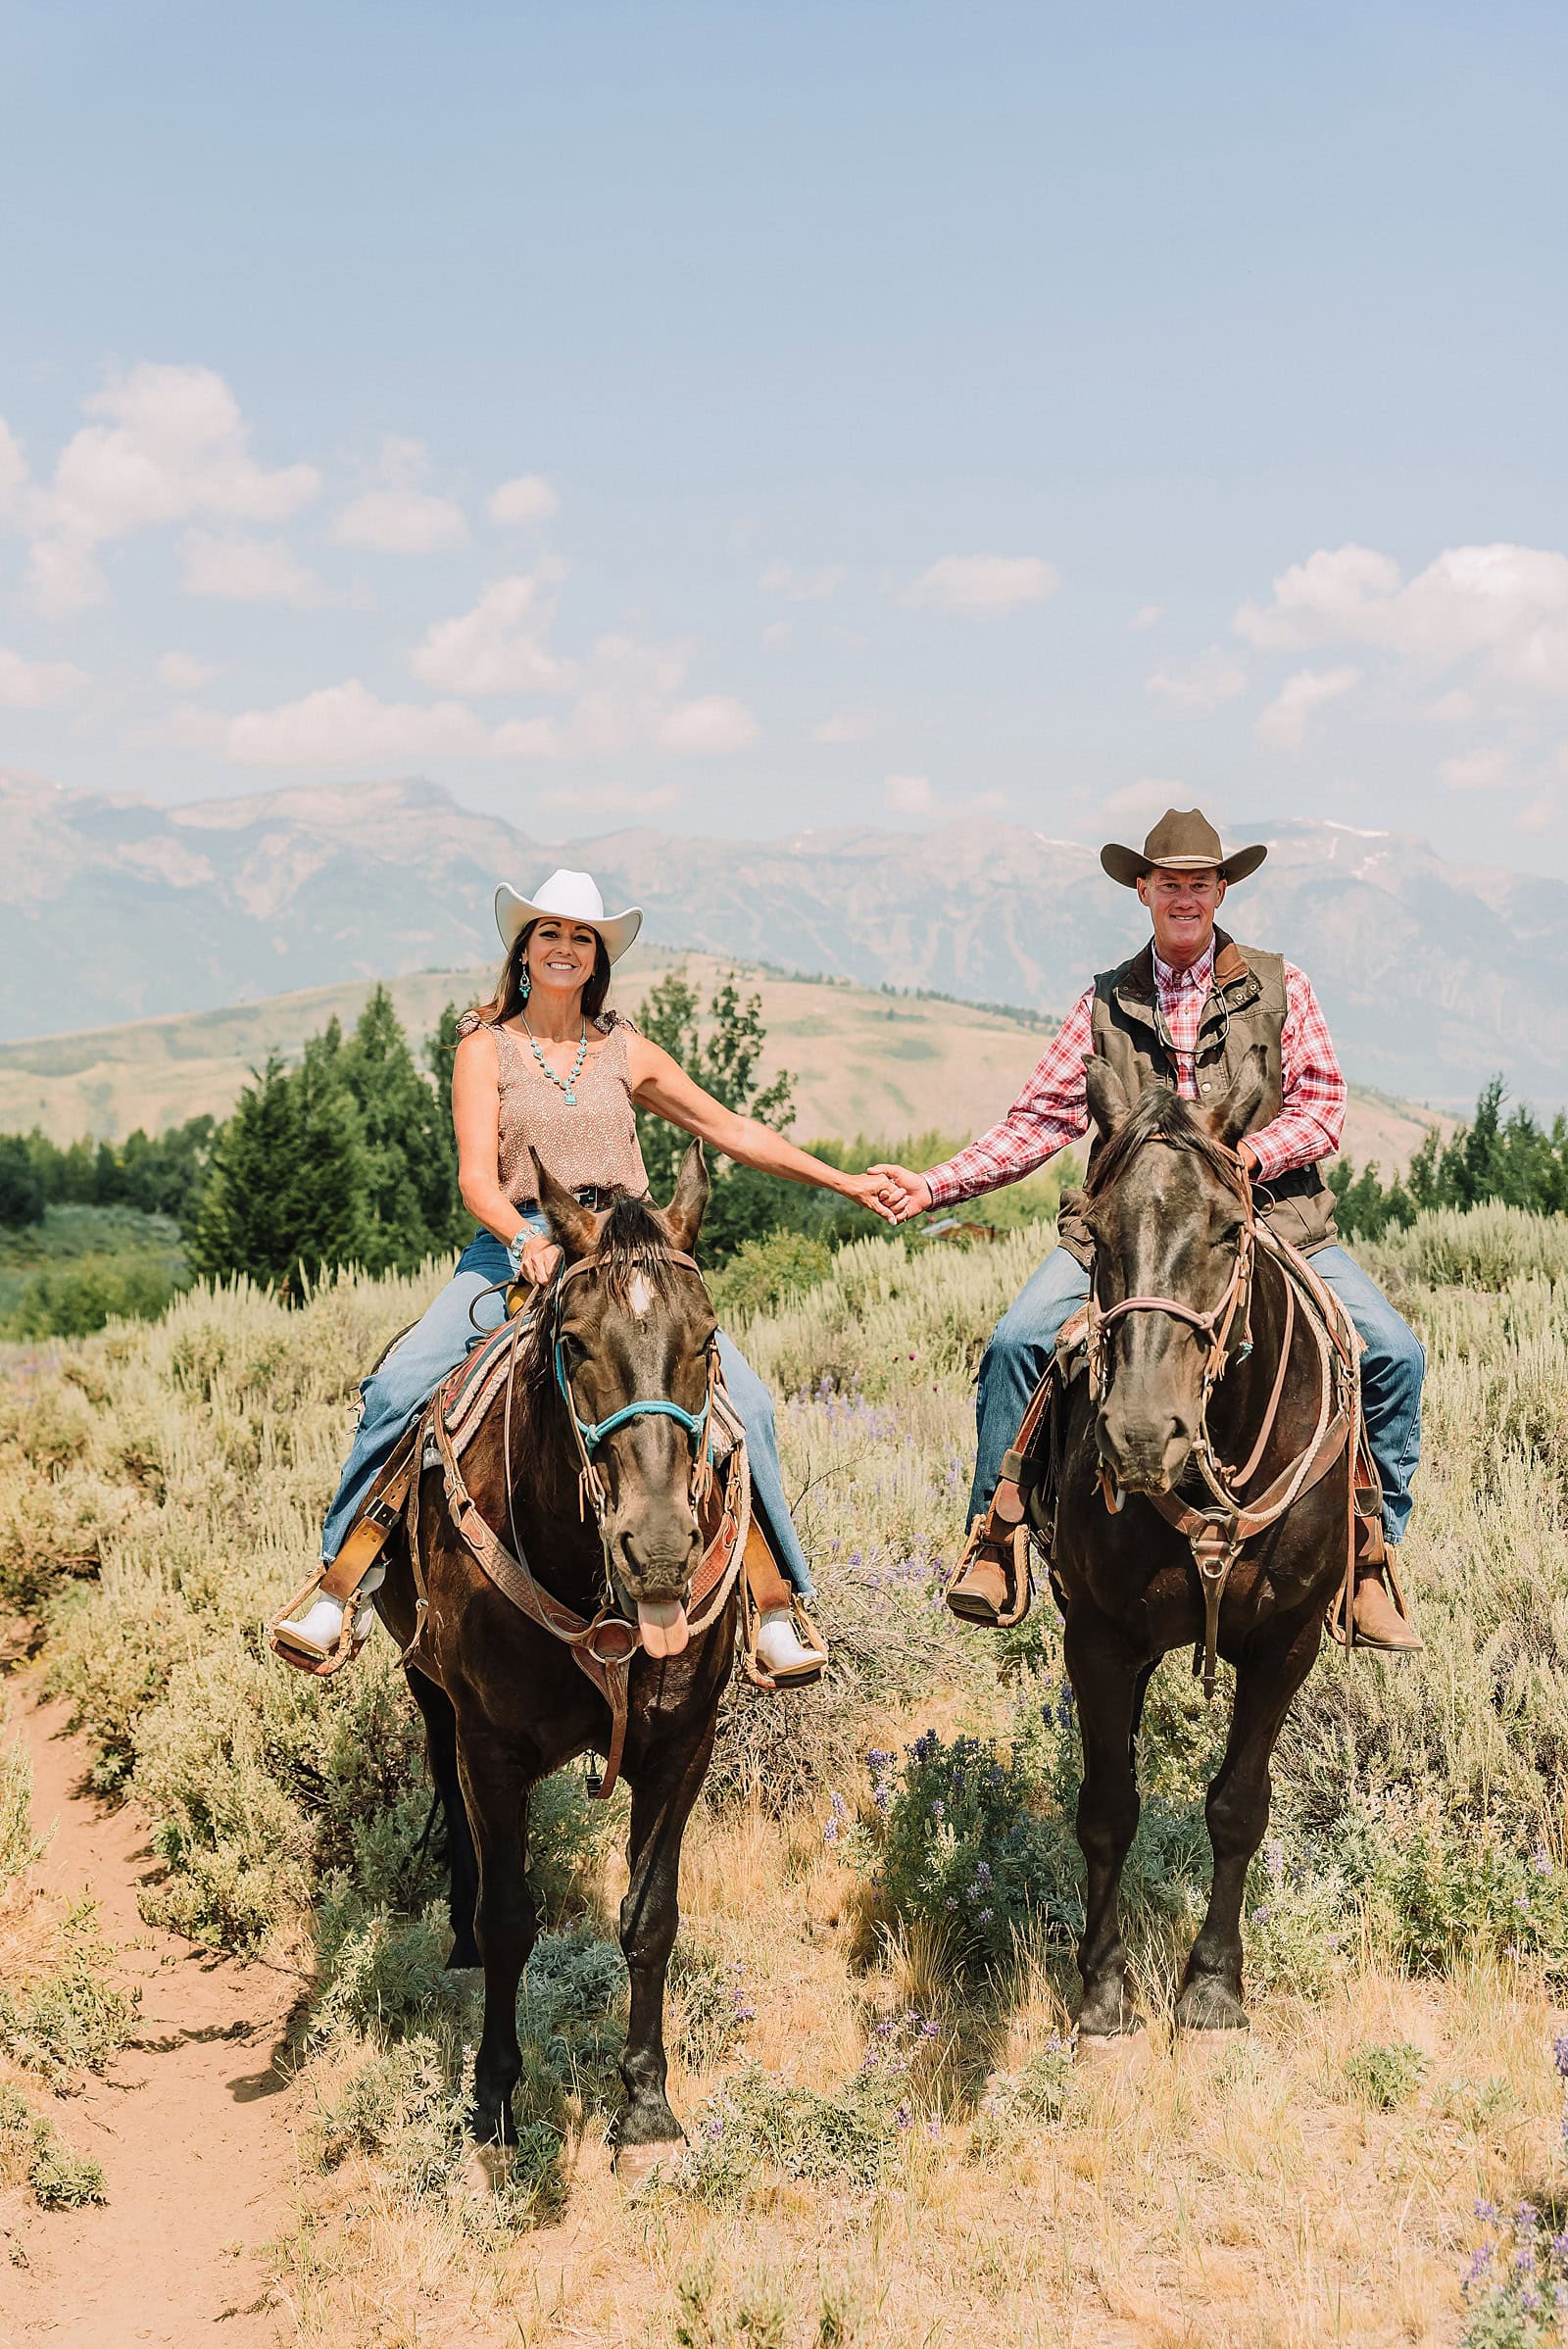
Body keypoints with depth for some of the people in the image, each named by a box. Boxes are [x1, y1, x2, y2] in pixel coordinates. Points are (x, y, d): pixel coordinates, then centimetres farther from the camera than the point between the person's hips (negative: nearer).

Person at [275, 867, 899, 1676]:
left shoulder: (626, 1052, 15)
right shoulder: (486, 1048, 7)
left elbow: (735, 1132, 19)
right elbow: (477, 1176, -6)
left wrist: (843, 1182, 14)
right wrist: (525, 1241, -26)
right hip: (513, 1244, -1)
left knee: (741, 1397, -19)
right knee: (398, 1386, -24)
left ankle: (775, 1608, -9)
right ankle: (340, 1587, -12)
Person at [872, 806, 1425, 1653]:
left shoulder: (1279, 986, 6)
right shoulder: (1106, 1003, 9)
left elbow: (1322, 1106, 1)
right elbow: (1039, 1120, 5)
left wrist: (1246, 1155, -18)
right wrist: (935, 1185, -6)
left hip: (1271, 1219, 0)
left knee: (1392, 1354, -16)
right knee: (1018, 1340, -20)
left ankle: (1368, 1559, -2)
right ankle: (994, 1541, -5)